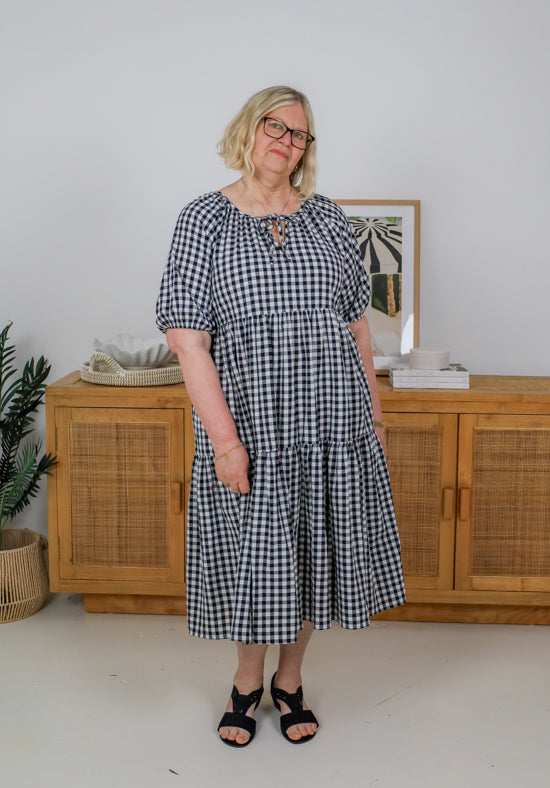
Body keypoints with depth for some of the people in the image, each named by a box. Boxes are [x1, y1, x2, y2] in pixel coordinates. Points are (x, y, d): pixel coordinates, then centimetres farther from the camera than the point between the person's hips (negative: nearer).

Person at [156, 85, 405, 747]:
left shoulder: (326, 218, 7)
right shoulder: (204, 220, -4)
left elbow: (356, 324, 11)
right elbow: (186, 336, -10)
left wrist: (373, 414, 9)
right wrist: (224, 437, -16)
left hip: (332, 422, 3)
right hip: (251, 425, -3)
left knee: (314, 549, 12)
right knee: (255, 552, 9)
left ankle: (290, 680, 34)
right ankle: (248, 679, 34)